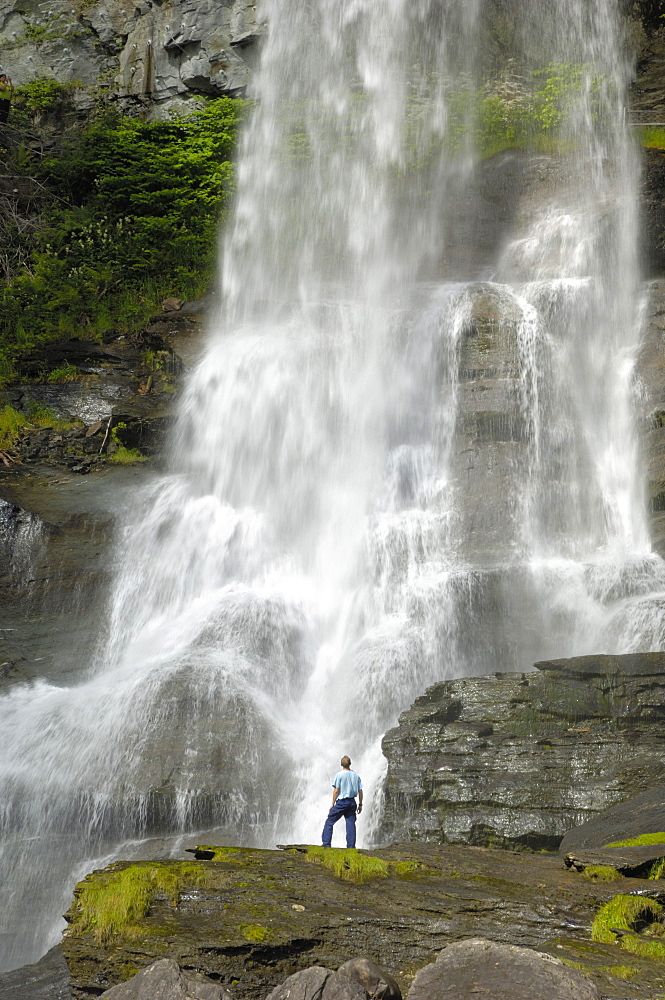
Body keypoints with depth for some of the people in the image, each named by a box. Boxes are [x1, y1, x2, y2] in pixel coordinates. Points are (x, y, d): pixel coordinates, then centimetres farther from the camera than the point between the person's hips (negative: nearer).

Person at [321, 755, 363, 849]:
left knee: (329, 822, 5)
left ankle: (326, 843, 0)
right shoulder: (356, 775, 6)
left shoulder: (339, 775, -8)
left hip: (341, 802, -4)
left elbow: (336, 790, -10)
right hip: (352, 802, 4)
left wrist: (333, 803, -3)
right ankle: (351, 846, 1)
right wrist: (360, 804, 15)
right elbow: (360, 791, 7)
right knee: (351, 824, 5)